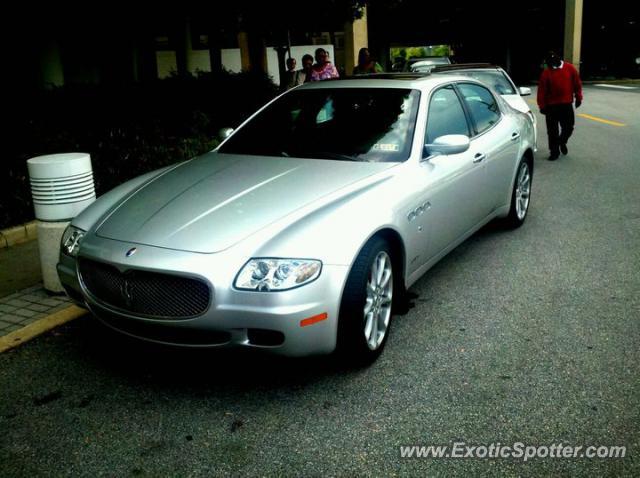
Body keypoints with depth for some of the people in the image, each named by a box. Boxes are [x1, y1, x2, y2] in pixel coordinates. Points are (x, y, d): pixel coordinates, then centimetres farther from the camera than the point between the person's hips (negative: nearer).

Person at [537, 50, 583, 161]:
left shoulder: (570, 68, 0)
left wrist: (578, 98, 7)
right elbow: (542, 91, -5)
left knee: (568, 128, 7)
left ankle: (562, 142, 37)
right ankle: (554, 151, 13)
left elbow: (577, 84, 7)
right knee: (552, 131, 2)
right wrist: (542, 106, -7)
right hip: (551, 106, -1)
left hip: (567, 104, 2)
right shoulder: (546, 72, -5)